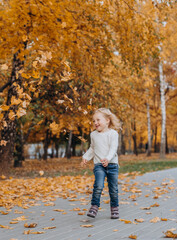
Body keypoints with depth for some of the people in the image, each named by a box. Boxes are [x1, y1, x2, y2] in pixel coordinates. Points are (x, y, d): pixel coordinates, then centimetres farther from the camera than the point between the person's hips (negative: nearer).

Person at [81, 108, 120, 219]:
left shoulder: (113, 133, -3)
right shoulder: (93, 135, 11)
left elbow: (113, 148, -14)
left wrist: (107, 159, -30)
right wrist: (86, 157, 11)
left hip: (112, 165, -1)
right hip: (99, 165, 1)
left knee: (113, 189, 5)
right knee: (98, 186, -21)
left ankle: (115, 208, 23)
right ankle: (94, 206, -12)